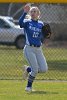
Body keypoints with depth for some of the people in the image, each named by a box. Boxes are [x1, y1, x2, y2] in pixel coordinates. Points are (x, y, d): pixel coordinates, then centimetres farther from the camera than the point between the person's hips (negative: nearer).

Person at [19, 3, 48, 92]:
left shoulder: (41, 24, 11)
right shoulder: (27, 22, -1)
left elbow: (41, 37, 12)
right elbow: (20, 23, -25)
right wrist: (25, 13, -36)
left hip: (38, 49, 4)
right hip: (29, 49, -4)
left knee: (44, 69, -6)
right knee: (35, 70, -10)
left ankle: (29, 69, 22)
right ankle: (29, 86, 12)